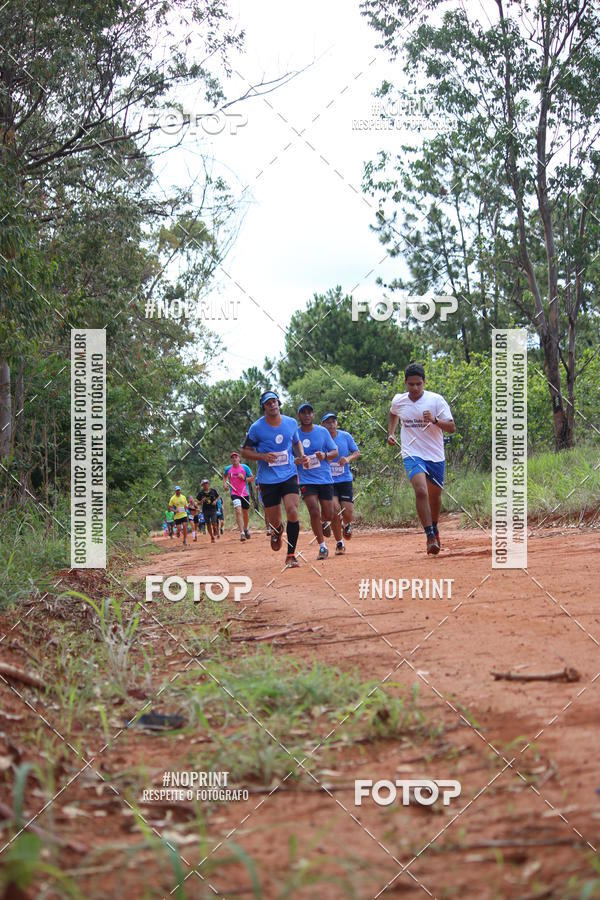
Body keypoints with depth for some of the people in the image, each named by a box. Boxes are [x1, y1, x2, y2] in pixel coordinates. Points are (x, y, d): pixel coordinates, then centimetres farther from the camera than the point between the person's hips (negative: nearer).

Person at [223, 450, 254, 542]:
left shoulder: (245, 467, -3)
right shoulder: (228, 469, 1)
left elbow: (252, 478, 1)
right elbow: (225, 476, 22)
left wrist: (244, 478, -16)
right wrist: (224, 483, 4)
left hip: (245, 493, 1)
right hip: (234, 494, -1)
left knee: (245, 512, 14)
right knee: (238, 511, -19)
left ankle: (246, 528, 41)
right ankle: (242, 533, -23)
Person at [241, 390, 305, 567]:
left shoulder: (291, 423, 4)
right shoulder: (256, 428, -6)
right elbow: (245, 451, 2)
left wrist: (301, 456, 2)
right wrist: (263, 456, -15)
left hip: (289, 475, 1)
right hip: (268, 479, -1)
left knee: (292, 512, -17)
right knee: (273, 521, 5)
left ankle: (291, 555, -7)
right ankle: (277, 531, 46)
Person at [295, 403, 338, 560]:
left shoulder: (322, 431, 3)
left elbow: (335, 451, 8)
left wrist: (325, 455, -14)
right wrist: (297, 461, -17)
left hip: (325, 478, 2)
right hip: (306, 480, -2)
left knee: (328, 515, 5)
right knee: (314, 512, -17)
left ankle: (322, 523, 44)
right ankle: (322, 547, -4)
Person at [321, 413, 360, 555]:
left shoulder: (345, 436, 1)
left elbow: (357, 452, 8)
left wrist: (348, 459, -13)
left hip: (345, 480, 1)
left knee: (348, 514, -6)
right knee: (335, 510, -16)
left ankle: (347, 525, 34)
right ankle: (339, 543, 3)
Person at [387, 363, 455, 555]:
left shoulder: (436, 400, -8)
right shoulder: (398, 401, 1)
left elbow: (452, 428, -12)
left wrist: (434, 420, -28)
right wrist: (391, 432, 17)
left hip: (435, 456, 1)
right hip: (412, 455, -1)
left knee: (435, 495, 14)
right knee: (421, 491, -24)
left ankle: (435, 528, 43)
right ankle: (430, 537, -24)